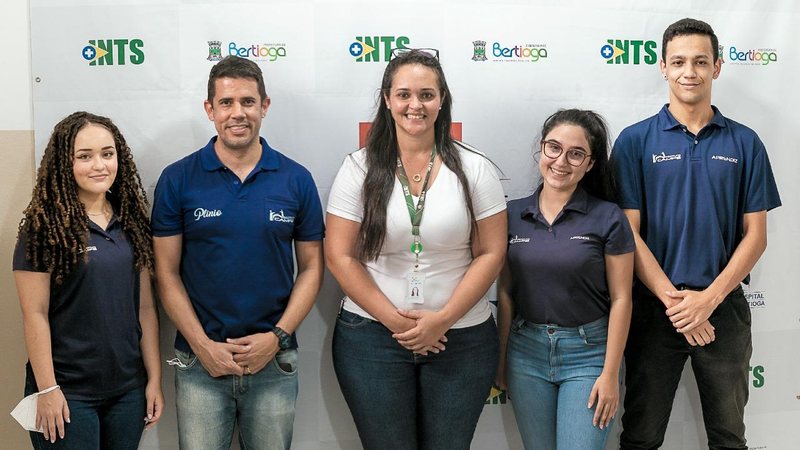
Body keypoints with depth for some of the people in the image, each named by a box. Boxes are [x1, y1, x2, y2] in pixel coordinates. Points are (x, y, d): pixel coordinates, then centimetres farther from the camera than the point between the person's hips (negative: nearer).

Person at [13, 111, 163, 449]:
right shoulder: (45, 227, -8)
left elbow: (145, 307, 7)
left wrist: (154, 379, 5)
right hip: (68, 393, -4)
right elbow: (35, 314, -10)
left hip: (128, 389, 5)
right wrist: (47, 389, -12)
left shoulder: (131, 224, 6)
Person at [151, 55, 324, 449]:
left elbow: (311, 267, 3)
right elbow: (167, 273, -1)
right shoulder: (177, 179, -2)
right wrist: (203, 346, -10)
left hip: (274, 362, 1)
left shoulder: (296, 179, 1)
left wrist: (277, 337, -8)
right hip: (200, 362, -1)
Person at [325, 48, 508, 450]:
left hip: (461, 338, 1)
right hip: (372, 337, 0)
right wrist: (395, 320, -10)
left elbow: (491, 254, -2)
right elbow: (340, 257, -4)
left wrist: (443, 319, -11)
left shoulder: (474, 169, 1)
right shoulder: (359, 169, 0)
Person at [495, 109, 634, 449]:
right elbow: (505, 293, 6)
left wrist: (610, 374, -9)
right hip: (527, 351, 3)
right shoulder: (513, 215, 2)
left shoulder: (608, 218, -6)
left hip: (587, 353, -3)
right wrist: (501, 359, 7)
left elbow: (620, 299, -6)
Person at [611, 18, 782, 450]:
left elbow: (755, 234, 0)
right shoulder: (635, 140, -2)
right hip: (653, 308, -1)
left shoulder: (745, 143, 3)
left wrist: (709, 298, -13)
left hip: (724, 307, 2)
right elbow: (629, 232, -6)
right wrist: (674, 299, -15)